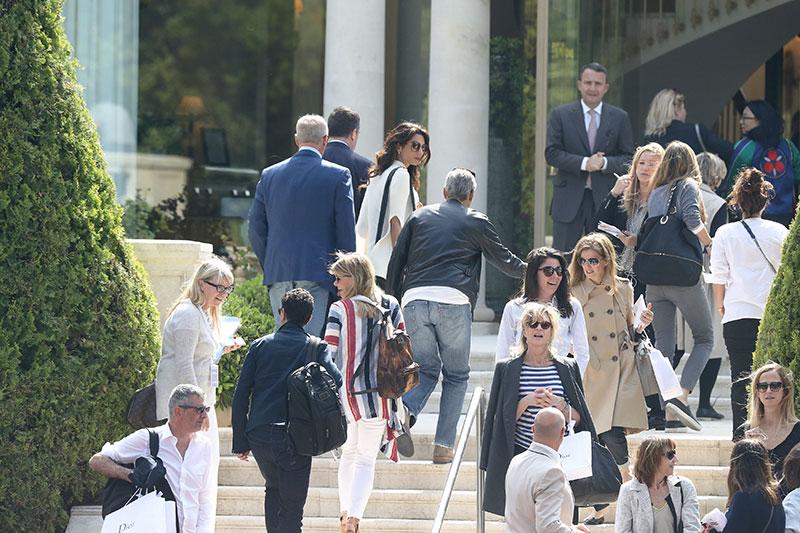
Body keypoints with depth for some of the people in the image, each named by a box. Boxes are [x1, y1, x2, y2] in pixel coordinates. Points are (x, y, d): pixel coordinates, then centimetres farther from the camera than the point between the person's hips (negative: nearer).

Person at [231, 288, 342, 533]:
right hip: (296, 437, -3)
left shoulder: (260, 345, 9)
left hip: (258, 435, 3)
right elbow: (336, 383, -11)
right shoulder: (317, 347, 3)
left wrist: (240, 442, 9)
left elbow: (240, 396, 6)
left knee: (274, 488, 30)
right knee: (291, 508, 3)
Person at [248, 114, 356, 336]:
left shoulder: (269, 175, 9)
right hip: (316, 274, -4)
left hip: (278, 274, 4)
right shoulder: (338, 175, -2)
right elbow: (346, 231, -3)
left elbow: (256, 230, 11)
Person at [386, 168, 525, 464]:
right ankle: (444, 445, 3)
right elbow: (503, 259, 21)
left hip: (414, 299, 3)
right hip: (453, 301, -3)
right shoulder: (476, 222, 11)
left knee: (426, 369, 14)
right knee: (456, 374, 10)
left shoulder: (420, 216, 18)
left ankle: (405, 408, -18)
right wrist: (528, 270, 41)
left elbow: (396, 261, 16)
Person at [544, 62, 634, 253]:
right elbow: (552, 153, -3)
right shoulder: (560, 115, 4)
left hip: (605, 199, 1)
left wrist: (604, 163, -14)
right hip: (569, 199, -1)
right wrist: (583, 163, -17)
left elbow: (628, 158, 6)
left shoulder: (620, 118, 7)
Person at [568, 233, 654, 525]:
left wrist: (641, 325, -2)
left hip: (621, 371, -1)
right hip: (590, 376, 1)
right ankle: (599, 508, 8)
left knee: (613, 435, -15)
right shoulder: (575, 294, 4)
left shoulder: (623, 289, 7)